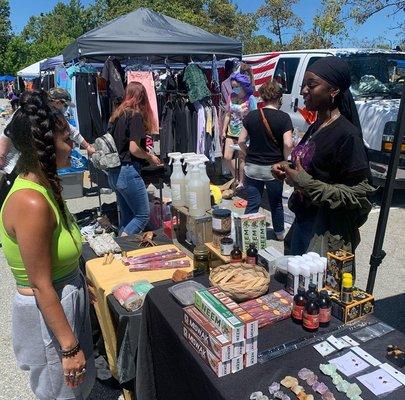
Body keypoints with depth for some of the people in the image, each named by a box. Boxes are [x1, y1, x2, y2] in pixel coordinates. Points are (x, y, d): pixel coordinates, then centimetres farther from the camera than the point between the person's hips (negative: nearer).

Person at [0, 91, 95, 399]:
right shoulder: (31, 203, -29)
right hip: (47, 313, -8)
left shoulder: (44, 186, -1)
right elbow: (42, 286, -25)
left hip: (68, 299, 8)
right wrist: (69, 347, -18)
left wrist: (82, 285, 18)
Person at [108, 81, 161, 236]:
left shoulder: (117, 114, 12)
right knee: (143, 215, 1)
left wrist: (145, 150, 21)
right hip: (127, 171, -8)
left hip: (114, 173, 8)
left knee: (126, 216, 15)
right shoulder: (135, 115, -10)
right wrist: (150, 157, 0)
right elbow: (134, 148, -17)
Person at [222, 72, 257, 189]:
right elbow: (228, 114, 9)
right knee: (227, 157, 3)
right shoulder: (232, 96, 4)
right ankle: (235, 178, 24)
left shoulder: (250, 99, -10)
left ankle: (241, 182, 19)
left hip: (243, 133, -5)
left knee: (241, 158, 4)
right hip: (231, 132, 5)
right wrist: (224, 130, 9)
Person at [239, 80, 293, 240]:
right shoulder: (284, 117, -9)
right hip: (273, 168, -1)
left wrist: (249, 155, 12)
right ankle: (279, 233, 36)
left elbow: (241, 141, -1)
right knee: (276, 202, 18)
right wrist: (284, 160, 0)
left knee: (252, 204, 9)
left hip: (252, 167, 1)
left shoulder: (251, 116, -1)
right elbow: (288, 144, -17)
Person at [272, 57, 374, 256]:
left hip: (327, 232, -8)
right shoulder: (315, 127, 6)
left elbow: (357, 195, -19)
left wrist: (306, 184, -24)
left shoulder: (347, 134, -19)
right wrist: (287, 169, 0)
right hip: (303, 220, 8)